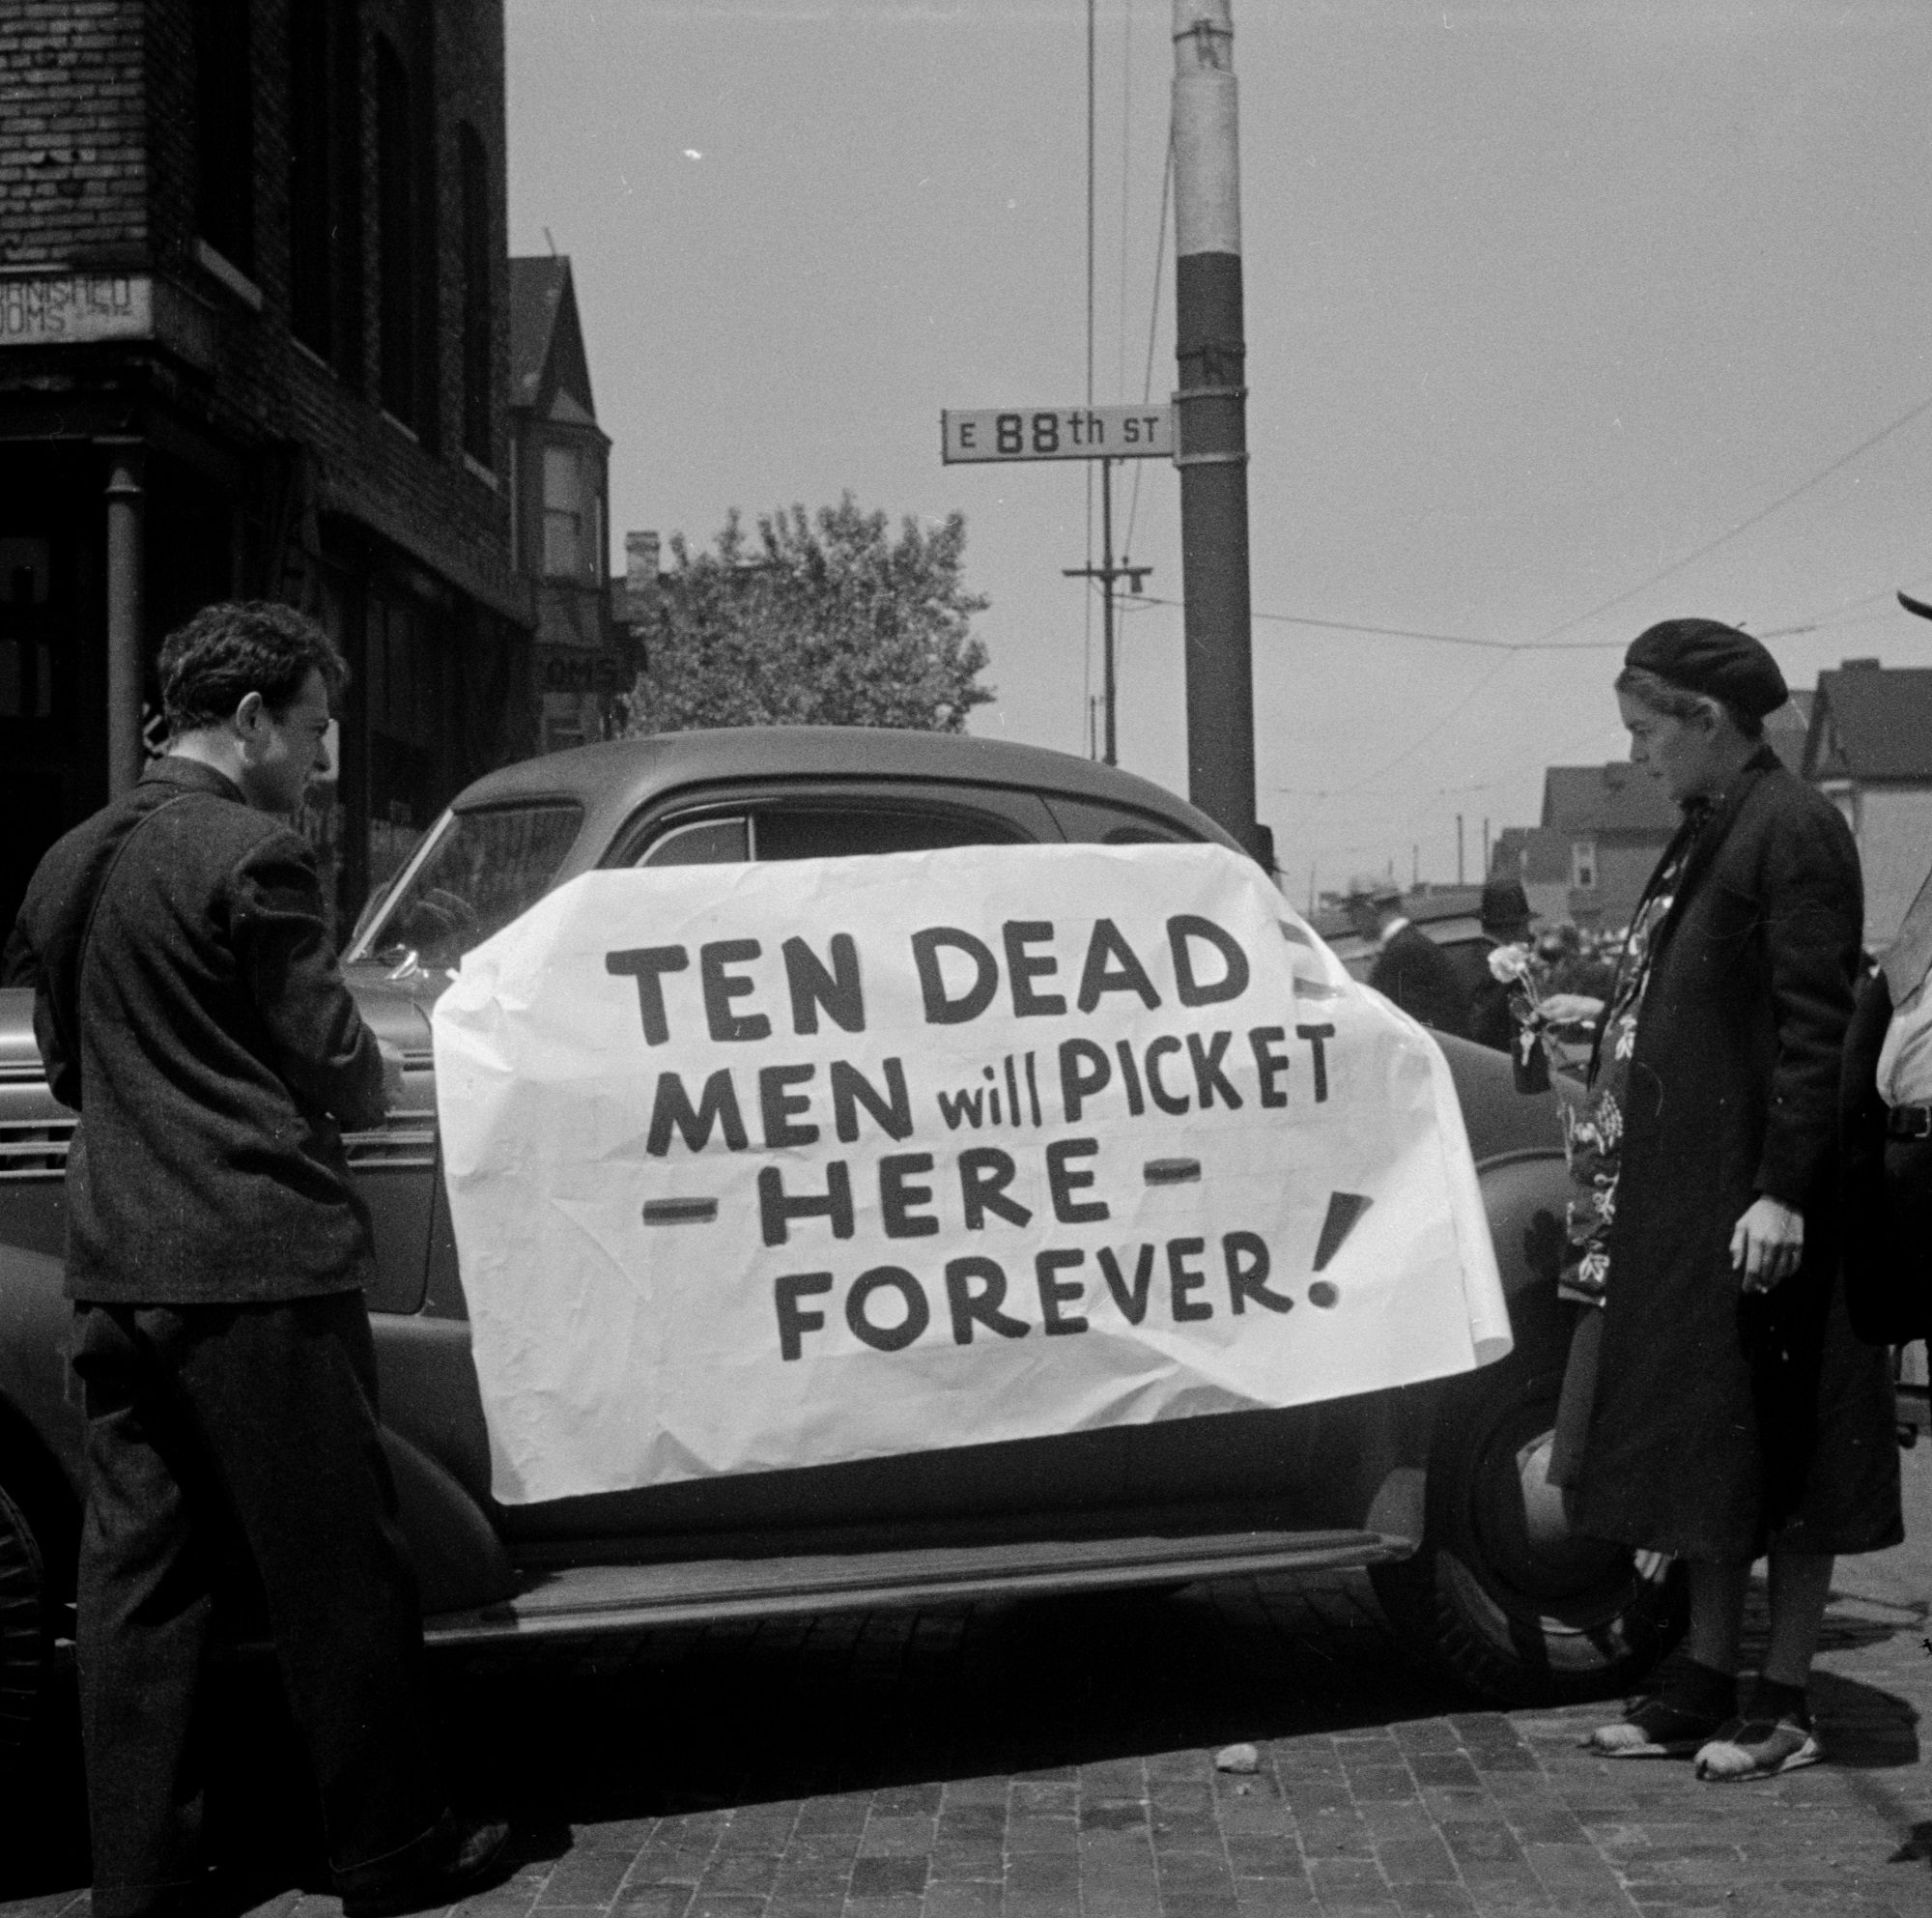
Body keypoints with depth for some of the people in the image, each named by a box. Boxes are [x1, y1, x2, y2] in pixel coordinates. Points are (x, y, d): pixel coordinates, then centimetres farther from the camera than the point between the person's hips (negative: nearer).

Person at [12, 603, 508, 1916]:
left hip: (114, 1267, 8)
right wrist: (378, 1076, 10)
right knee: (339, 1573, 3)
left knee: (139, 1573, 10)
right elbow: (336, 1070, -11)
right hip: (258, 1264, -7)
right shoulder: (253, 855, -11)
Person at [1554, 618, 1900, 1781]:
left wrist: (1781, 1193, -21)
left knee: (1774, 1453, 1)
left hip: (1754, 1204, -9)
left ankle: (1785, 1706, 11)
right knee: (1703, 1441, 14)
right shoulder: (1710, 829, 13)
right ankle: (1708, 1684, 23)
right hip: (1681, 1203, 9)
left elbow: (1815, 1029, -18)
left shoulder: (1794, 832, -14)